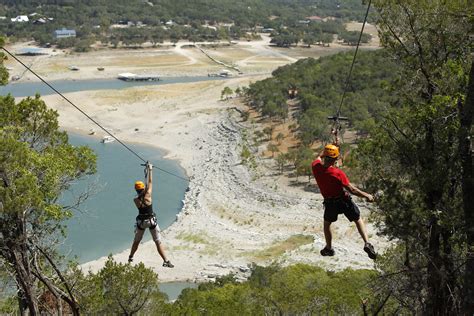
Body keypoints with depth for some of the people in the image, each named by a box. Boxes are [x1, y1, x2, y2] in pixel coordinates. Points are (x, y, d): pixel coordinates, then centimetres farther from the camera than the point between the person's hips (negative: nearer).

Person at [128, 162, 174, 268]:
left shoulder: (136, 200, -8)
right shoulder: (147, 196, -15)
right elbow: (150, 182, -8)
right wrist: (150, 170, 3)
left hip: (141, 222, 3)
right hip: (151, 221, -3)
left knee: (136, 241, 22)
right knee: (158, 242, -1)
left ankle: (130, 258, 35)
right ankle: (166, 261, -5)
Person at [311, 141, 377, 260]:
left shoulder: (315, 166, -17)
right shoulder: (337, 173, -29)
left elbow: (320, 156, 10)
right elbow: (351, 189, -23)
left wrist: (333, 146, 14)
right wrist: (366, 195, -10)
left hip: (330, 202, 4)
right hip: (344, 200, -3)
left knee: (327, 223, 28)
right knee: (358, 220, 16)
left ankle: (329, 248, 37)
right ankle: (367, 243, 5)